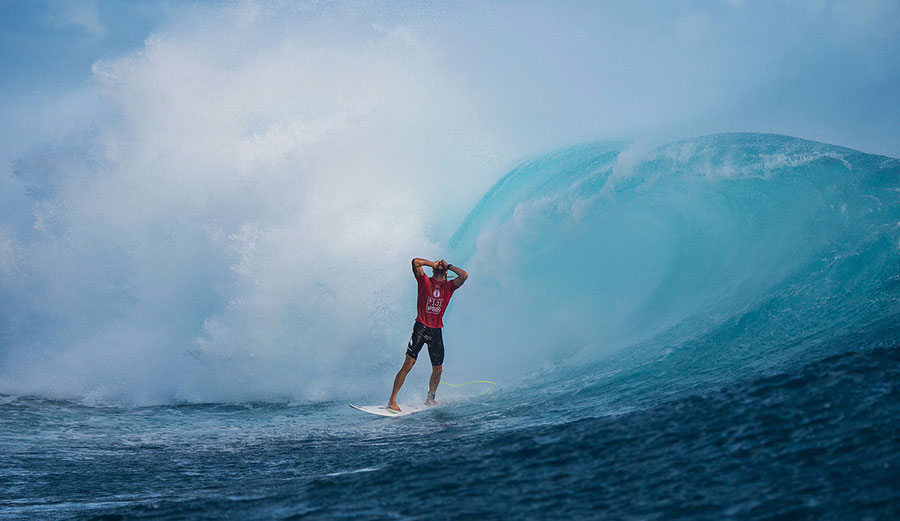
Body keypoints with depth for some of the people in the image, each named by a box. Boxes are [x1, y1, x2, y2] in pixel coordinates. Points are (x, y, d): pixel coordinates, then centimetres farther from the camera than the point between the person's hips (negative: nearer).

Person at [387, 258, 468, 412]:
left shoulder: (449, 286, 7)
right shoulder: (425, 281, 2)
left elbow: (464, 275, -9)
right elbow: (415, 262, -12)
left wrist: (447, 265, 0)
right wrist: (433, 264, 1)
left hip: (436, 331, 4)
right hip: (421, 327, -3)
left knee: (438, 369, 7)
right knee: (408, 364, -12)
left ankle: (430, 399, 28)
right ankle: (392, 400, -11)